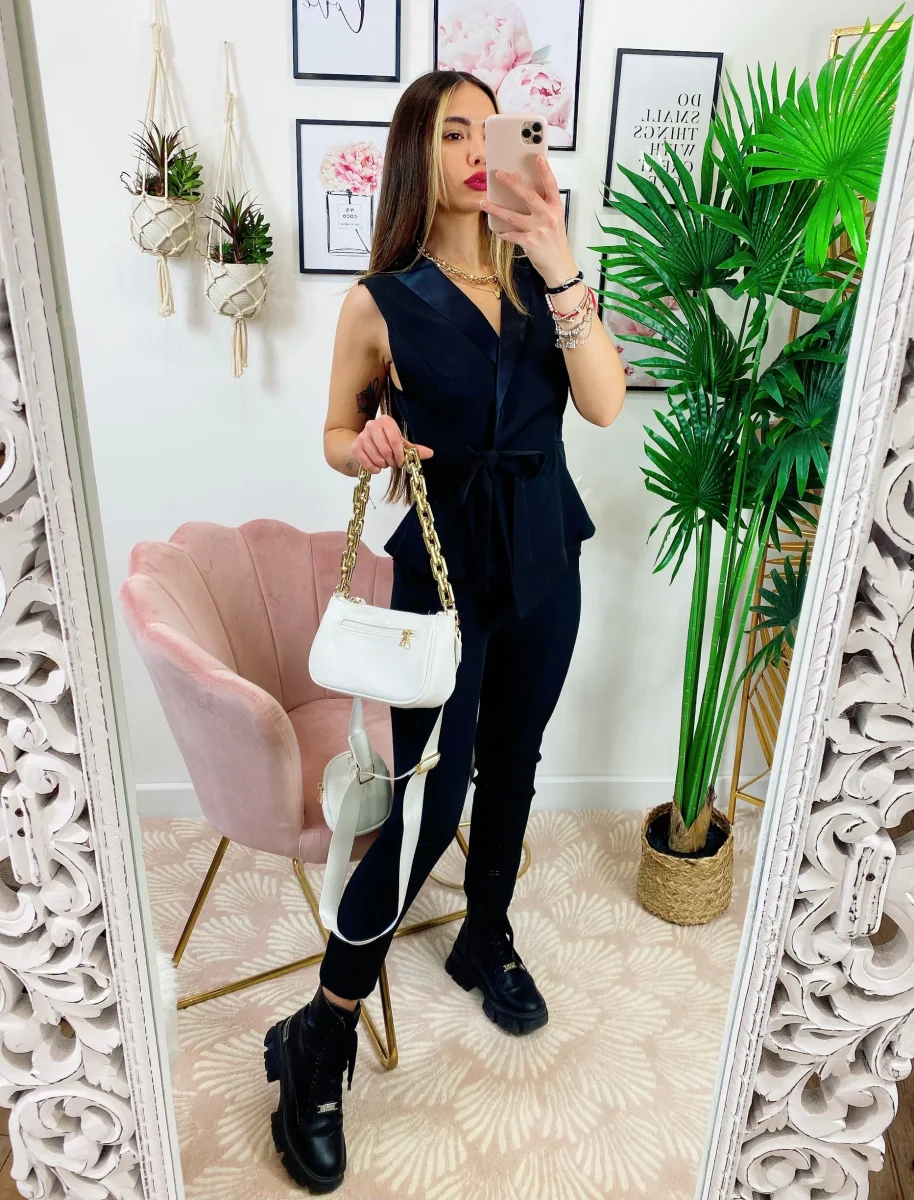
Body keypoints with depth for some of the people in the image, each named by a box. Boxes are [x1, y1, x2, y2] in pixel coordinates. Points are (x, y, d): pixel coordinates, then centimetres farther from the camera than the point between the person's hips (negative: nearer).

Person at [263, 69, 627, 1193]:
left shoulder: (535, 275, 4)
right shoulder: (382, 300, -6)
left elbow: (604, 404, -10)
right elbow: (338, 437, 3)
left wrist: (560, 268, -19)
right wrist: (370, 445, -20)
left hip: (544, 560, 5)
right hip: (444, 564, -4)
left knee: (509, 768, 18)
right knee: (427, 800, -5)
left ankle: (486, 942, 44)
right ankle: (319, 1041, 15)